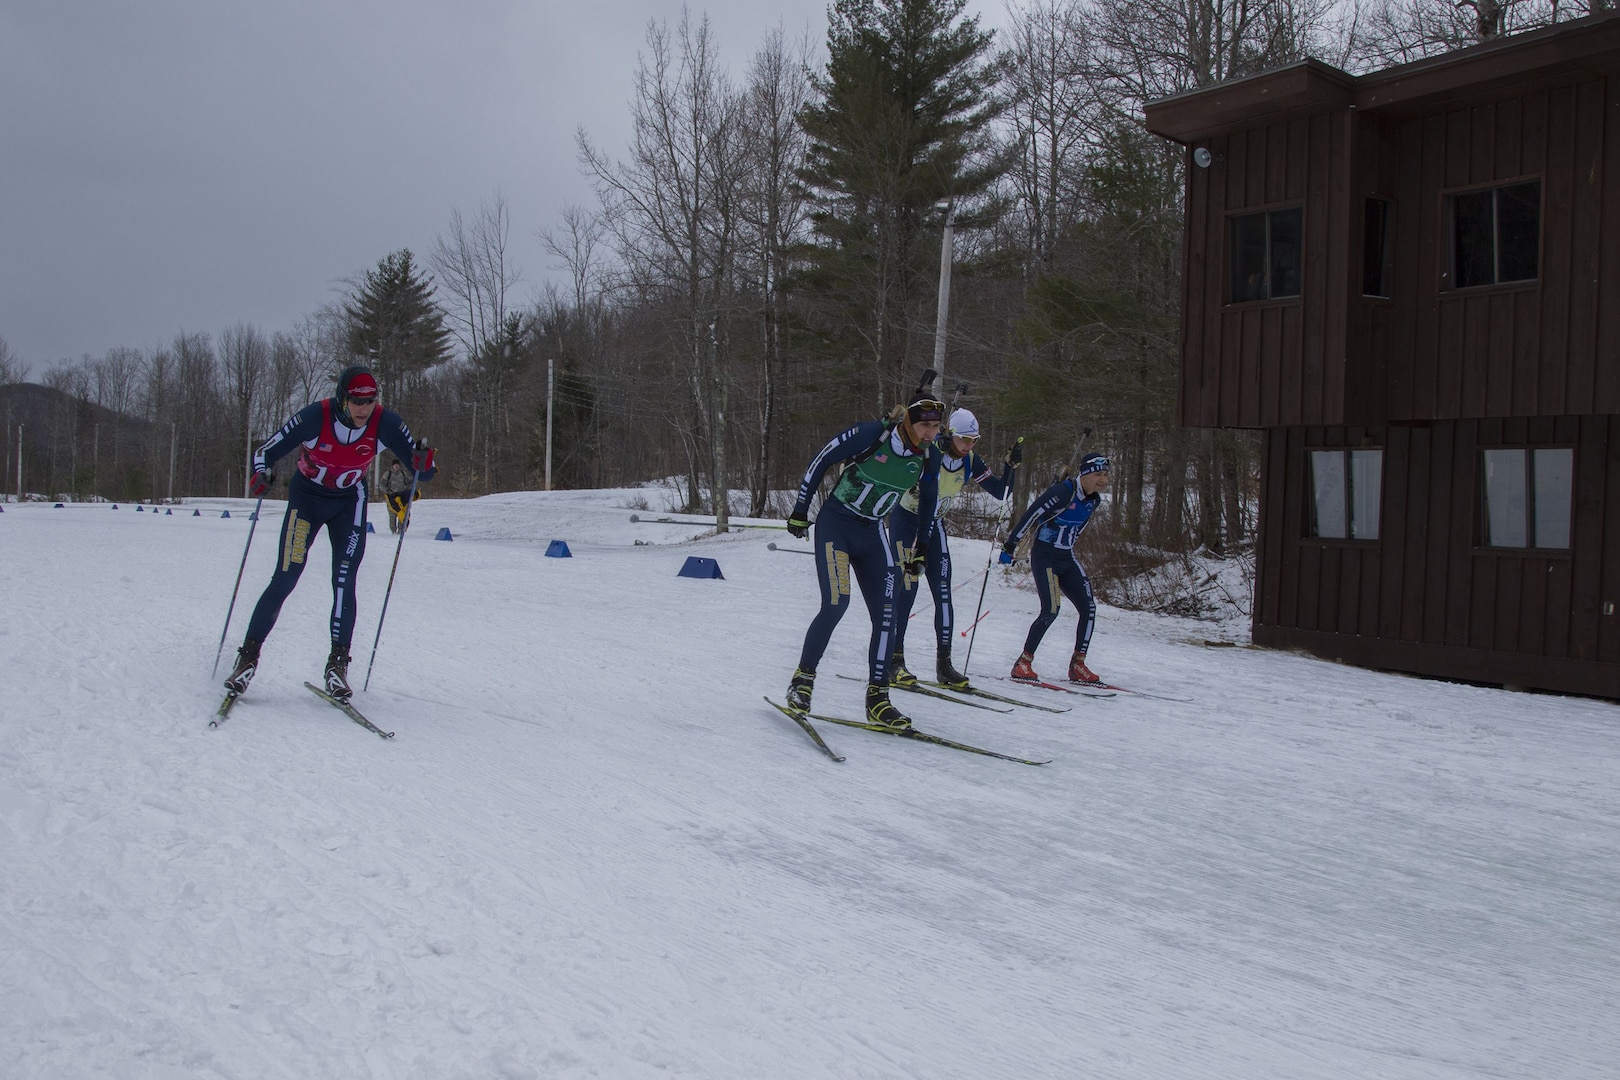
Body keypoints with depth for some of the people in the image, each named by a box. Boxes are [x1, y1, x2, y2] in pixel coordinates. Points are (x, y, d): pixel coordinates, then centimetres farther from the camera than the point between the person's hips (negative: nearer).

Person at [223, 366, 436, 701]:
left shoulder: (384, 423, -21)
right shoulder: (316, 417, -27)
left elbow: (419, 467, -16)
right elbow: (267, 451, -17)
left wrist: (424, 464, -39)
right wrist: (261, 475, -38)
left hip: (350, 503, 2)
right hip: (307, 497, -1)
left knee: (344, 583, -10)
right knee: (285, 579, -10)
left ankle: (338, 663, 1)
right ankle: (248, 655, 2)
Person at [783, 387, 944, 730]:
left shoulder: (929, 457, -5)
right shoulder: (872, 434, -19)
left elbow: (928, 502, 13)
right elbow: (821, 460, -9)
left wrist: (918, 554, 14)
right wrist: (800, 511, -7)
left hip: (873, 535, 5)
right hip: (835, 524, -5)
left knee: (886, 614, -5)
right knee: (836, 603, -19)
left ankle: (877, 698, 4)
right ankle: (803, 679, 0)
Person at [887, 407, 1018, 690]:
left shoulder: (971, 462, -6)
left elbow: (1001, 492, -1)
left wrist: (1010, 466, -17)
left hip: (934, 524, 6)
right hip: (905, 519, -5)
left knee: (943, 592, -2)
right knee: (905, 589, -13)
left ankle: (944, 663, 3)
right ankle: (894, 660, -9)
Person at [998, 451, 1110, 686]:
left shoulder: (1094, 500, 4)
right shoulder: (1063, 492, -19)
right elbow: (1030, 515, -17)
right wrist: (1010, 546, -16)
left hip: (1067, 560, 8)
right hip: (1044, 557, -8)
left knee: (1089, 608, -2)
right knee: (1051, 609, -20)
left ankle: (1077, 665, 7)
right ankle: (1024, 662, -8)